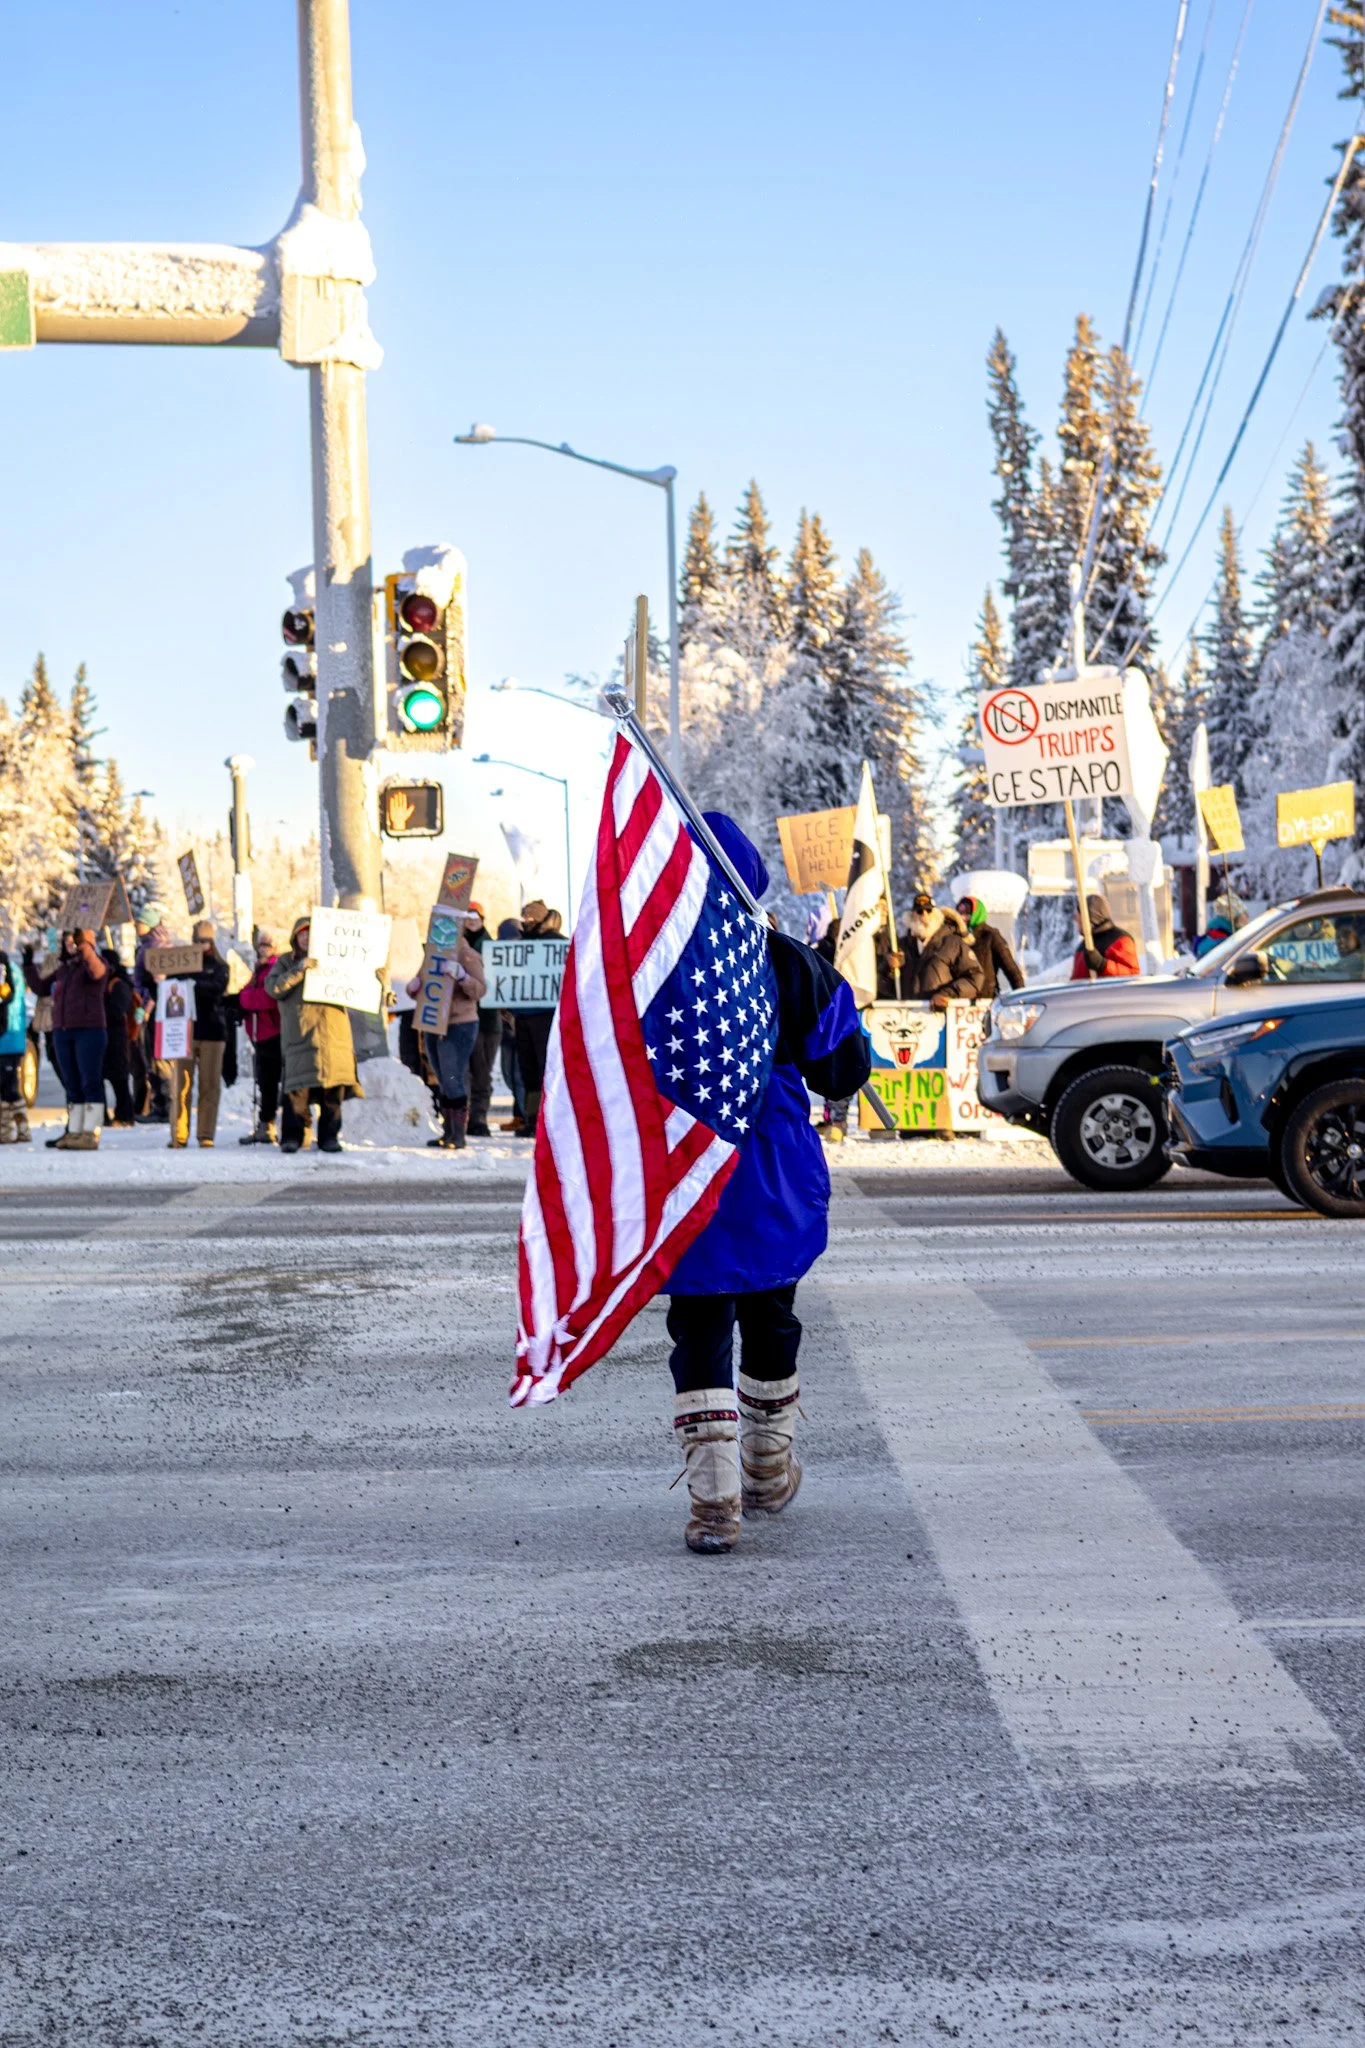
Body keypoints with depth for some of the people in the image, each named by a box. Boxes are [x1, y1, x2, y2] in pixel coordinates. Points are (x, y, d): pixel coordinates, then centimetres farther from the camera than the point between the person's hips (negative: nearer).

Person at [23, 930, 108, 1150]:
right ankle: (74, 1132, 11)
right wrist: (28, 965, 16)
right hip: (62, 1032, 7)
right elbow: (40, 987, 26)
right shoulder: (63, 969, 19)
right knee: (72, 1085, 9)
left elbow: (96, 972, -26)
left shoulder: (95, 964, -2)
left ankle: (90, 1133, -9)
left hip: (89, 1031, -7)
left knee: (90, 1083, -8)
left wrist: (84, 947, -38)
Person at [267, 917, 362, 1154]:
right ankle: (293, 1136, -4)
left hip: (333, 1033, 2)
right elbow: (273, 987, -6)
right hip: (299, 1034, -2)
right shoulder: (286, 962, 12)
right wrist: (299, 968, -15)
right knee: (298, 1088, -10)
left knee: (333, 1087, -1)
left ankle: (329, 1136, 6)